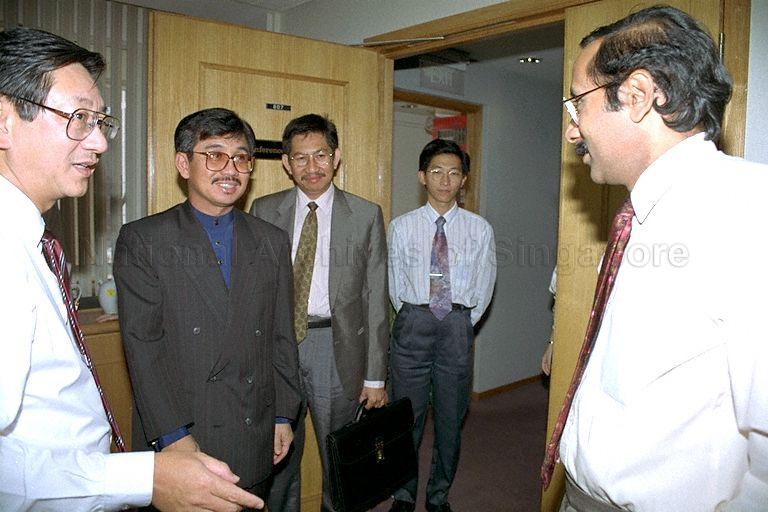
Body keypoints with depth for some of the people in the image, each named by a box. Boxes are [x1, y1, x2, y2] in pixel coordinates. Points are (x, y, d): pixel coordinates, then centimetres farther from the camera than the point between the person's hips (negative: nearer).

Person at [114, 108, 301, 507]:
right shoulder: (142, 241, -4)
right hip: (179, 434, -3)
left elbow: (282, 336, 7)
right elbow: (142, 343, -10)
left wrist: (283, 415, 5)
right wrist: (172, 435, -14)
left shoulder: (272, 242, 5)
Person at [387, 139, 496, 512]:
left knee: (450, 418, 11)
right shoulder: (402, 227, 1)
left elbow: (483, 288, 7)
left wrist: (461, 325, 6)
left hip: (458, 327, 1)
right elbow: (394, 285, 7)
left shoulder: (479, 229, 2)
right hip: (413, 323, 0)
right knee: (407, 416, 7)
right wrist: (413, 319, 6)